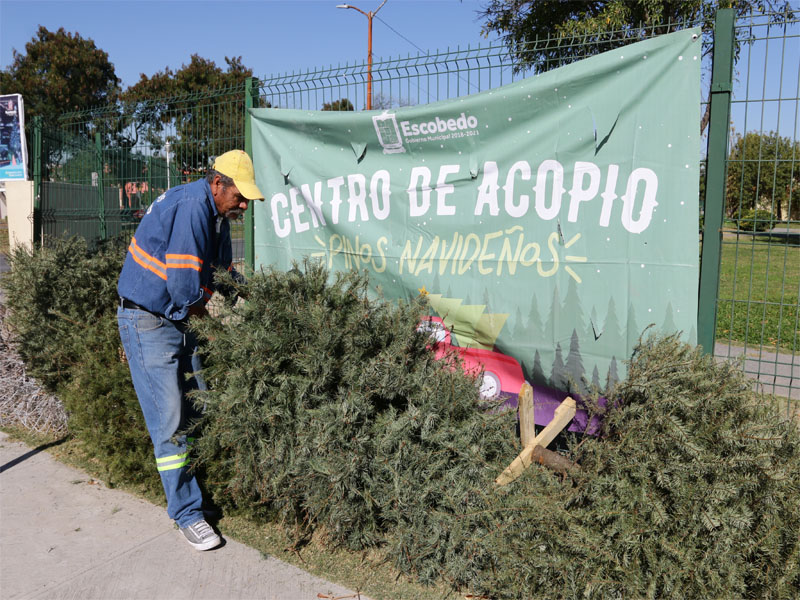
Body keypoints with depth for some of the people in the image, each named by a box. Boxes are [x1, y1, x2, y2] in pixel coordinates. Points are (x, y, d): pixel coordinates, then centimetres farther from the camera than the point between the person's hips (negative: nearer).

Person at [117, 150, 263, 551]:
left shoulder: (216, 214, 8)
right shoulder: (191, 206, -24)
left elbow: (221, 271, 15)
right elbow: (183, 285, -28)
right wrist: (204, 305, -8)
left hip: (177, 318, 9)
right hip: (147, 322, -9)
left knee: (197, 409, 11)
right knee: (170, 420, -5)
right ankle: (187, 513, 6)